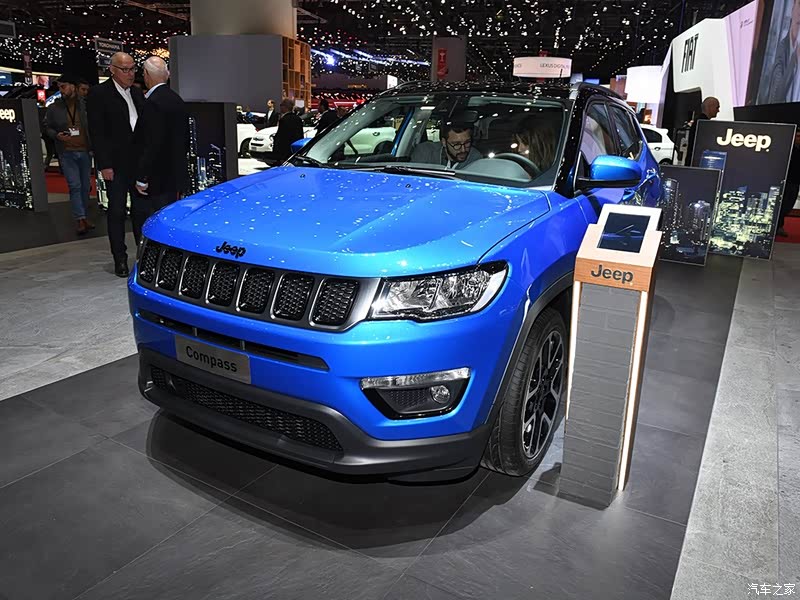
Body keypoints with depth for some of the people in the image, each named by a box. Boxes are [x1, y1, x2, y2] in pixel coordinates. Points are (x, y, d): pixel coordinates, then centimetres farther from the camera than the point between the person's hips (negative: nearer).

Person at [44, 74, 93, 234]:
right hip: (67, 153, -1)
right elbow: (47, 127, 11)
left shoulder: (85, 105, 0)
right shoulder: (54, 108, 4)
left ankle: (82, 217, 20)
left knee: (85, 186, 7)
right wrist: (57, 135, -9)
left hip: (85, 151, 1)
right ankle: (80, 219, -6)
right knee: (75, 186, -9)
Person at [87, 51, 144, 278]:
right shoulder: (99, 94, -4)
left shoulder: (137, 93, 13)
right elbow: (97, 132, -8)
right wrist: (104, 165, -14)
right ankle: (120, 259, 8)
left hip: (140, 162, 5)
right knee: (117, 211, 1)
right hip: (116, 164, -5)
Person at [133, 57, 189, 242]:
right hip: (175, 178, 9)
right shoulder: (177, 100, 12)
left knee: (144, 225, -4)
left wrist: (141, 178, -16)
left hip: (155, 182, -9)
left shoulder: (153, 103, -16)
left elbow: (152, 144, -21)